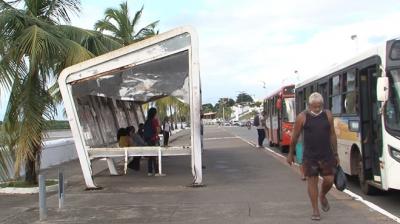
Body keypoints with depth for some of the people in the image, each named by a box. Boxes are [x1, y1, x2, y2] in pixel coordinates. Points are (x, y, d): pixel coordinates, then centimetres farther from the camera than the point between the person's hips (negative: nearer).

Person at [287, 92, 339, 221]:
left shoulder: (328, 115, 1)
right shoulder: (302, 117, -7)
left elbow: (332, 135, 8)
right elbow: (295, 136, 1)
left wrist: (335, 154, 9)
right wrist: (291, 154, 6)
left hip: (326, 154, 2)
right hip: (309, 156, -2)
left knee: (329, 180, 1)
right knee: (312, 180, 2)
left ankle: (322, 196, 34)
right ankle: (315, 210, 12)